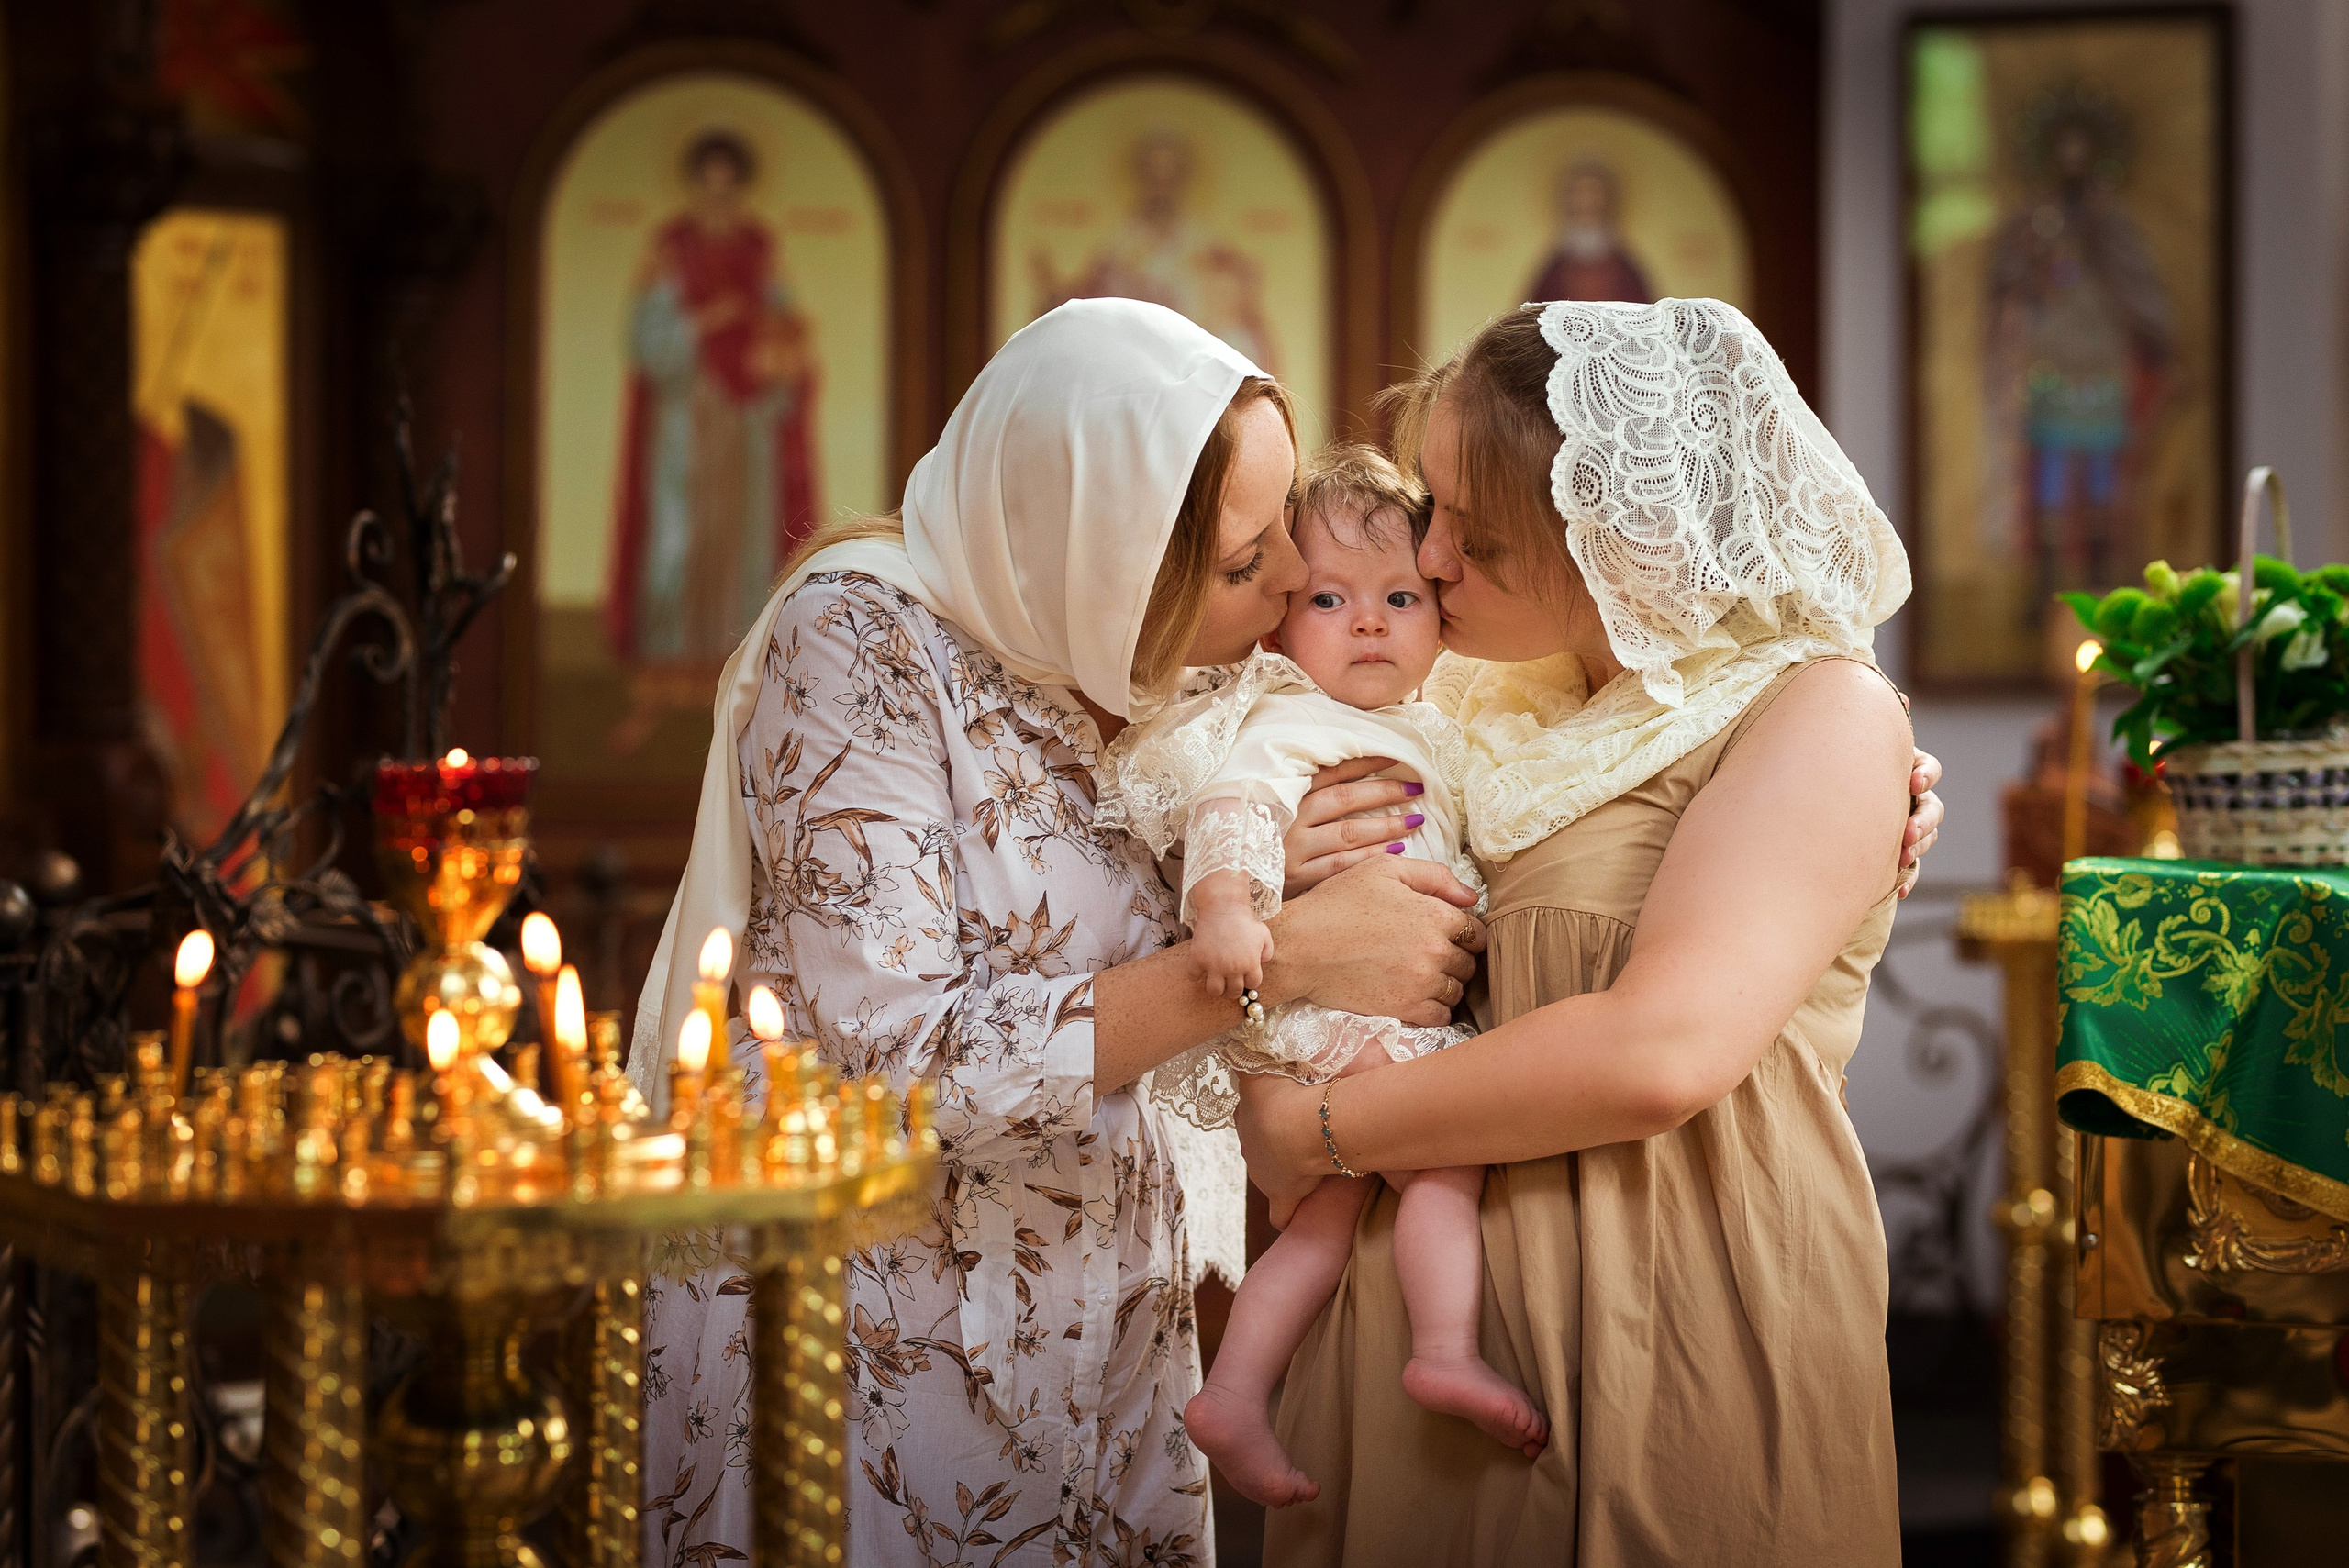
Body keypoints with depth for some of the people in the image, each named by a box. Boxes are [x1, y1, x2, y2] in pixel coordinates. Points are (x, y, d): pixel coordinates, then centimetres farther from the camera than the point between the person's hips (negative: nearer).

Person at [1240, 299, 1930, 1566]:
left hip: (1675, 1344, -6)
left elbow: (1660, 1053, -24)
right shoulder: (1491, 702, 11)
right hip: (1433, 1295, 6)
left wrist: (1311, 1130, -15)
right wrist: (1295, 874, -3)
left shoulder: (1819, 711, -11)